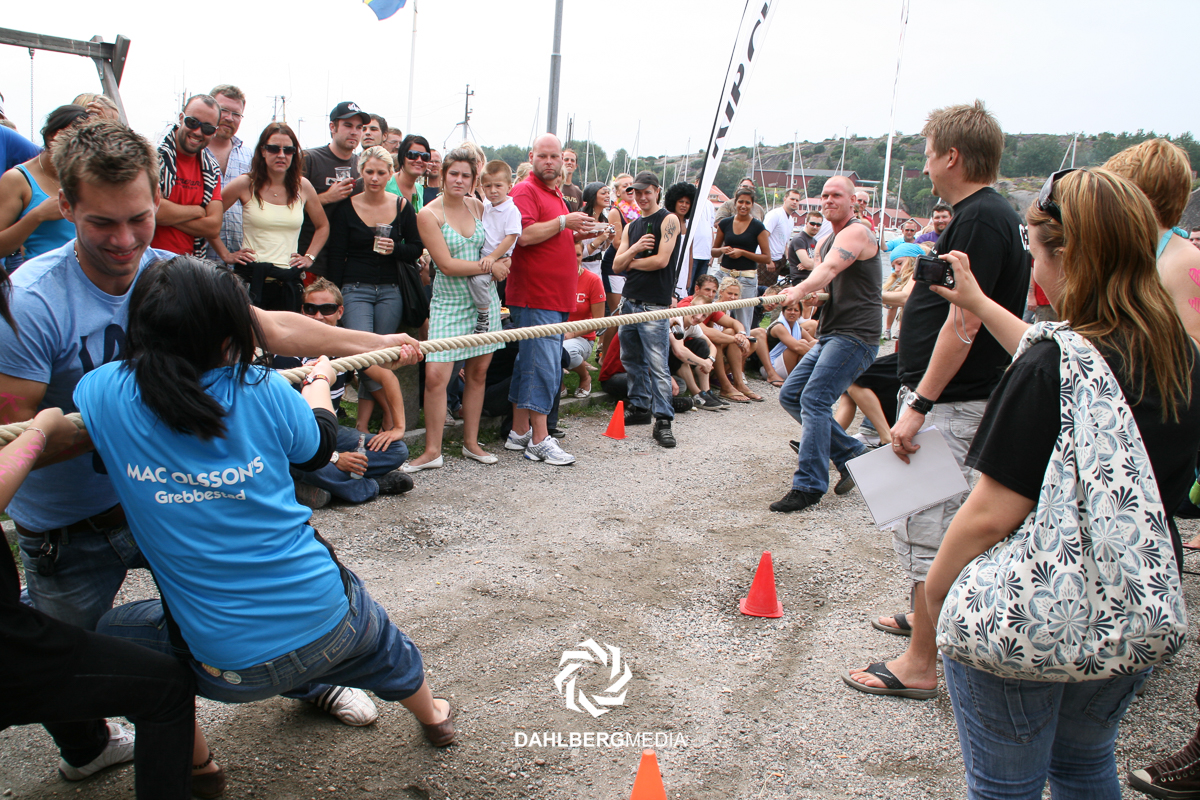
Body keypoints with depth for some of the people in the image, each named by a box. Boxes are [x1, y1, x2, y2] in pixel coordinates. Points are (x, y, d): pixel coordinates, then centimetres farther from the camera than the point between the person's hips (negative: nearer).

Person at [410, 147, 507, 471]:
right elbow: (446, 264, -13)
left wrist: (495, 262, 1)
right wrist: (489, 267, -9)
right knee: (435, 375, -12)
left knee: (478, 372, 7)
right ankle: (432, 451, 0)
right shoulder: (429, 214, -6)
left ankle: (471, 443, 20)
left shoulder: (477, 206, 7)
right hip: (449, 302, -4)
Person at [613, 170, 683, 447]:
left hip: (654, 304, -7)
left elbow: (661, 260, -14)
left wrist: (631, 262, 0)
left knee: (657, 364, -10)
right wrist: (634, 249, -10)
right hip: (629, 300, 7)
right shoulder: (631, 227, 17)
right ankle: (639, 407, 27)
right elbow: (616, 265, 9)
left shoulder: (668, 220, -3)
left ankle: (663, 421, -9)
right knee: (631, 359, 14)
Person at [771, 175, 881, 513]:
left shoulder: (857, 232, -8)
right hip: (829, 334, 10)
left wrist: (801, 289, -43)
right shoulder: (826, 241, 22)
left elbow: (829, 269, -27)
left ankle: (809, 486, -16)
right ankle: (852, 454, 15)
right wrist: (814, 293, -4)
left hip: (854, 334, -10)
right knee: (790, 395, 6)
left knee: (814, 398, -19)